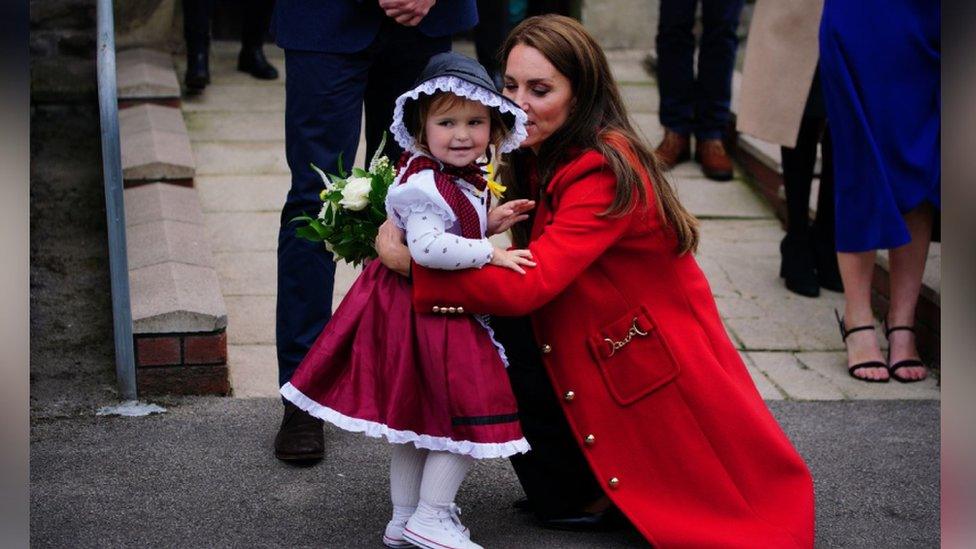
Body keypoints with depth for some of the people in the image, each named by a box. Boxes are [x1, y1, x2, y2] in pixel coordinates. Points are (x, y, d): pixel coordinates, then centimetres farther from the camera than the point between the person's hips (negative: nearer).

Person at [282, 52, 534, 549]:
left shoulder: (464, 180, 8)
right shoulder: (427, 186, -23)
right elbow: (426, 247, -35)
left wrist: (488, 222, 7)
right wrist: (490, 254, -29)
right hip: (428, 316, -10)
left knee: (415, 421, 18)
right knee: (472, 415, -4)